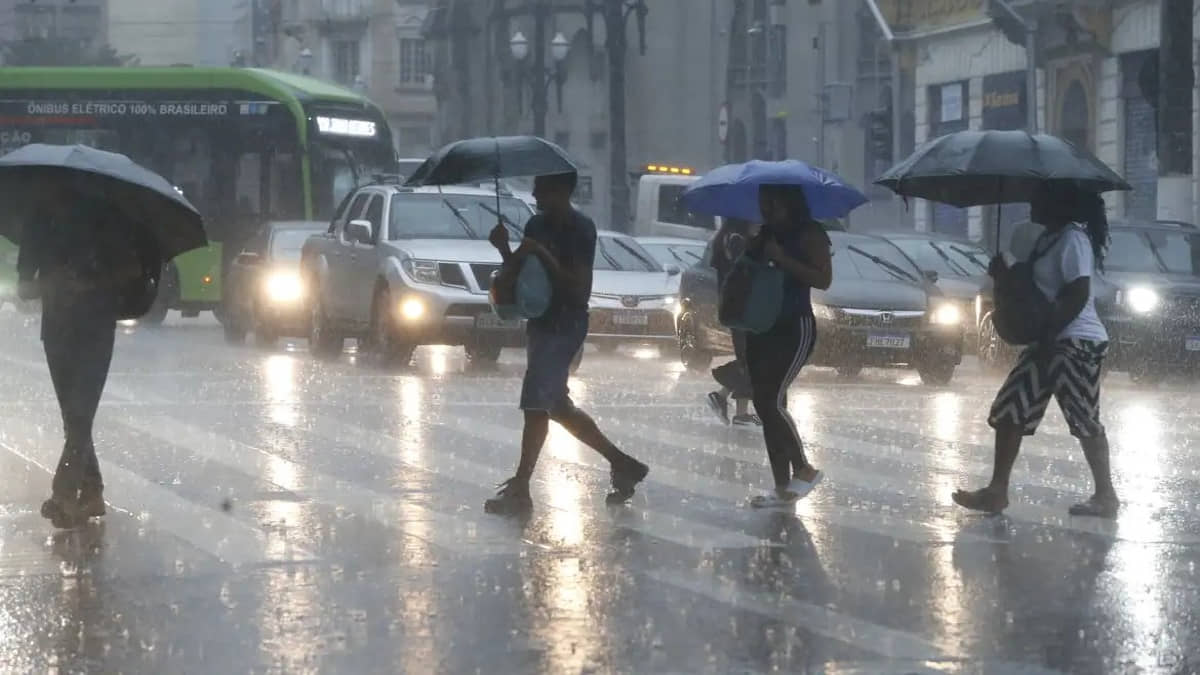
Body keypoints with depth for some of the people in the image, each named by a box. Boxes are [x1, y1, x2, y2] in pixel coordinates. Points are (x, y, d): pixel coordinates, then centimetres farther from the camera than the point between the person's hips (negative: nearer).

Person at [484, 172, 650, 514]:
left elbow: (580, 289, -19)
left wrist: (543, 255, -24)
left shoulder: (580, 229, -14)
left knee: (535, 405, -12)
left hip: (564, 327, -9)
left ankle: (519, 489, -10)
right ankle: (622, 464, 26)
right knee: (558, 407, 14)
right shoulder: (537, 225, 11)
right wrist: (504, 248, -5)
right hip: (542, 323, 9)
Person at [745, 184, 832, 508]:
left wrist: (782, 259, -21)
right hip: (761, 328, 8)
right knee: (765, 406, 4)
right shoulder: (764, 235, 14)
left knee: (772, 400, -17)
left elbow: (823, 279, -17)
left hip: (796, 328, -8)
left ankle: (804, 469, -2)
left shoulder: (809, 234, -7)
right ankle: (783, 487, 8)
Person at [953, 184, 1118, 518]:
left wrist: (1048, 339, -22)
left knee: (1084, 420, -5)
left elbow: (1078, 296, -22)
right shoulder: (1048, 239, 16)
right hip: (1050, 342, 10)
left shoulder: (1073, 239, -15)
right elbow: (1037, 289, 24)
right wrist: (1006, 275, 6)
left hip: (1076, 343, -10)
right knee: (1009, 411, 9)